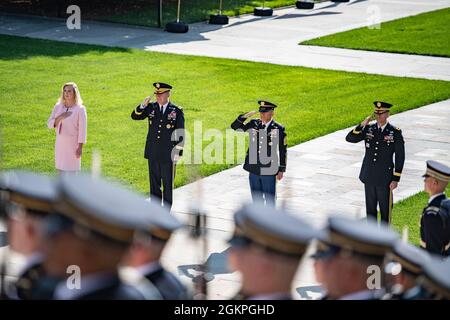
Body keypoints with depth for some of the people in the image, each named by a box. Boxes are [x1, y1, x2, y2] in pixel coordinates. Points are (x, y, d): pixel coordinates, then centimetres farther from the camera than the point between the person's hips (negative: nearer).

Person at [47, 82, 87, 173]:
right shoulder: (58, 107, 5)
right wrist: (60, 118, -15)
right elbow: (49, 124, 3)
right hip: (60, 143, 5)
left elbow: (83, 129, -11)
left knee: (72, 170, -2)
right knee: (60, 169, 9)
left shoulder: (80, 109, -10)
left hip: (73, 144, -5)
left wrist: (80, 147, -15)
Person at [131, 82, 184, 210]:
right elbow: (135, 116, 1)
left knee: (168, 184, 5)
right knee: (154, 184, 10)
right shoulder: (151, 108, 4)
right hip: (153, 154, 3)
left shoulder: (177, 111, -4)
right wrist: (143, 106, -16)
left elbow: (181, 134, -3)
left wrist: (178, 153, -8)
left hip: (168, 155, -3)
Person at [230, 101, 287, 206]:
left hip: (269, 172, -4)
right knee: (256, 199, 13)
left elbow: (283, 150, -2)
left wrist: (281, 170, -1)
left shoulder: (279, 129, -6)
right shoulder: (253, 124, 3)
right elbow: (234, 126, 3)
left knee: (269, 199, 5)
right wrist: (245, 116, -13)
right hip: (254, 170, 4)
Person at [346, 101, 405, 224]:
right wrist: (362, 125, -18)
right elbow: (350, 138, -5)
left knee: (385, 208, 6)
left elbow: (400, 157, -6)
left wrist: (396, 179, -9)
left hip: (385, 179, -3)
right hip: (369, 177, 3)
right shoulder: (368, 129, 2)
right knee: (370, 209, 12)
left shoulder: (395, 133, -8)